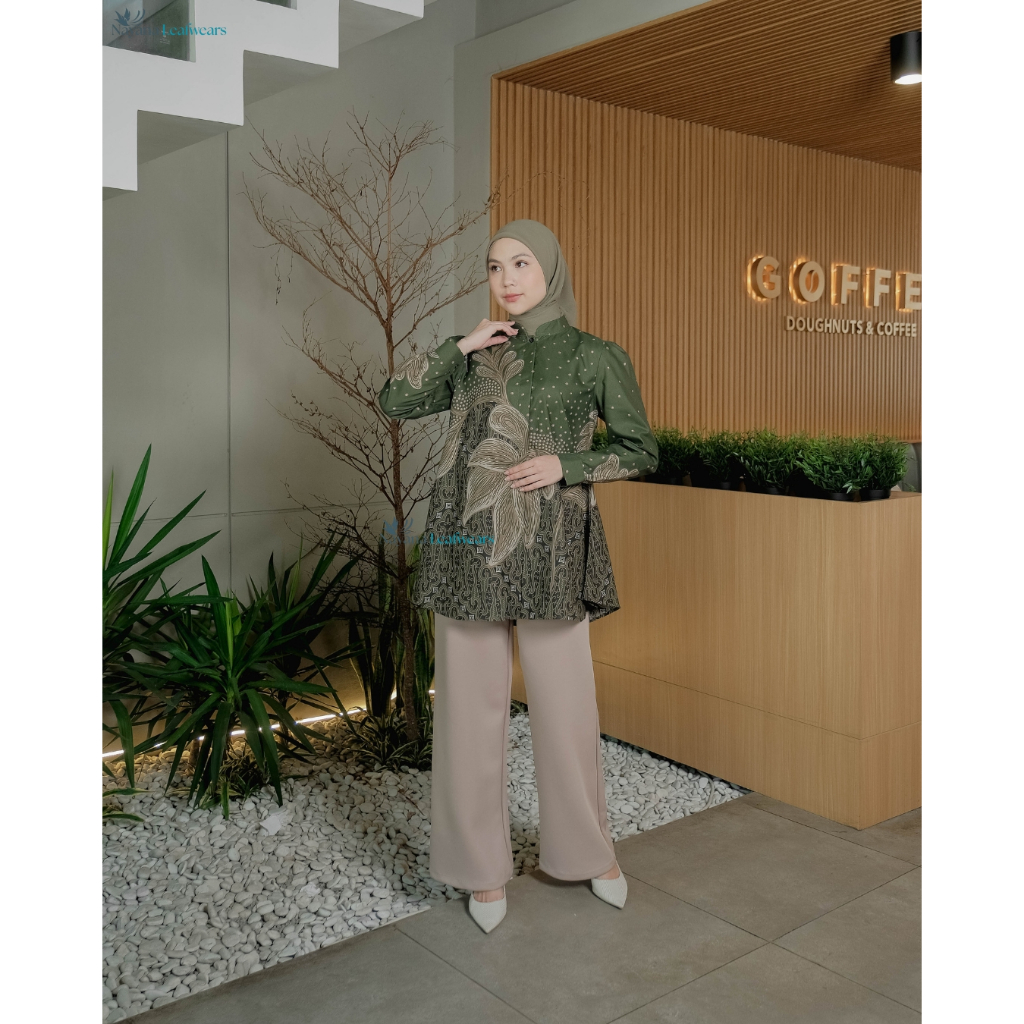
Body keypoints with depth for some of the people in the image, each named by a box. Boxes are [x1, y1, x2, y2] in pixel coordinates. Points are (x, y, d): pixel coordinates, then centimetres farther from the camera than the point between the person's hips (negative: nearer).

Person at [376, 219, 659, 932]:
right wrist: (461, 344, -2)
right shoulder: (475, 356, 12)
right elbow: (394, 402, 5)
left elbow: (641, 450, 5)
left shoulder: (596, 357, 4)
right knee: (472, 704, 6)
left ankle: (589, 846, 30)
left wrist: (565, 464, -10)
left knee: (566, 702, 6)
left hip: (549, 547, -2)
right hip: (471, 543, 2)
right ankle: (483, 862, 23)